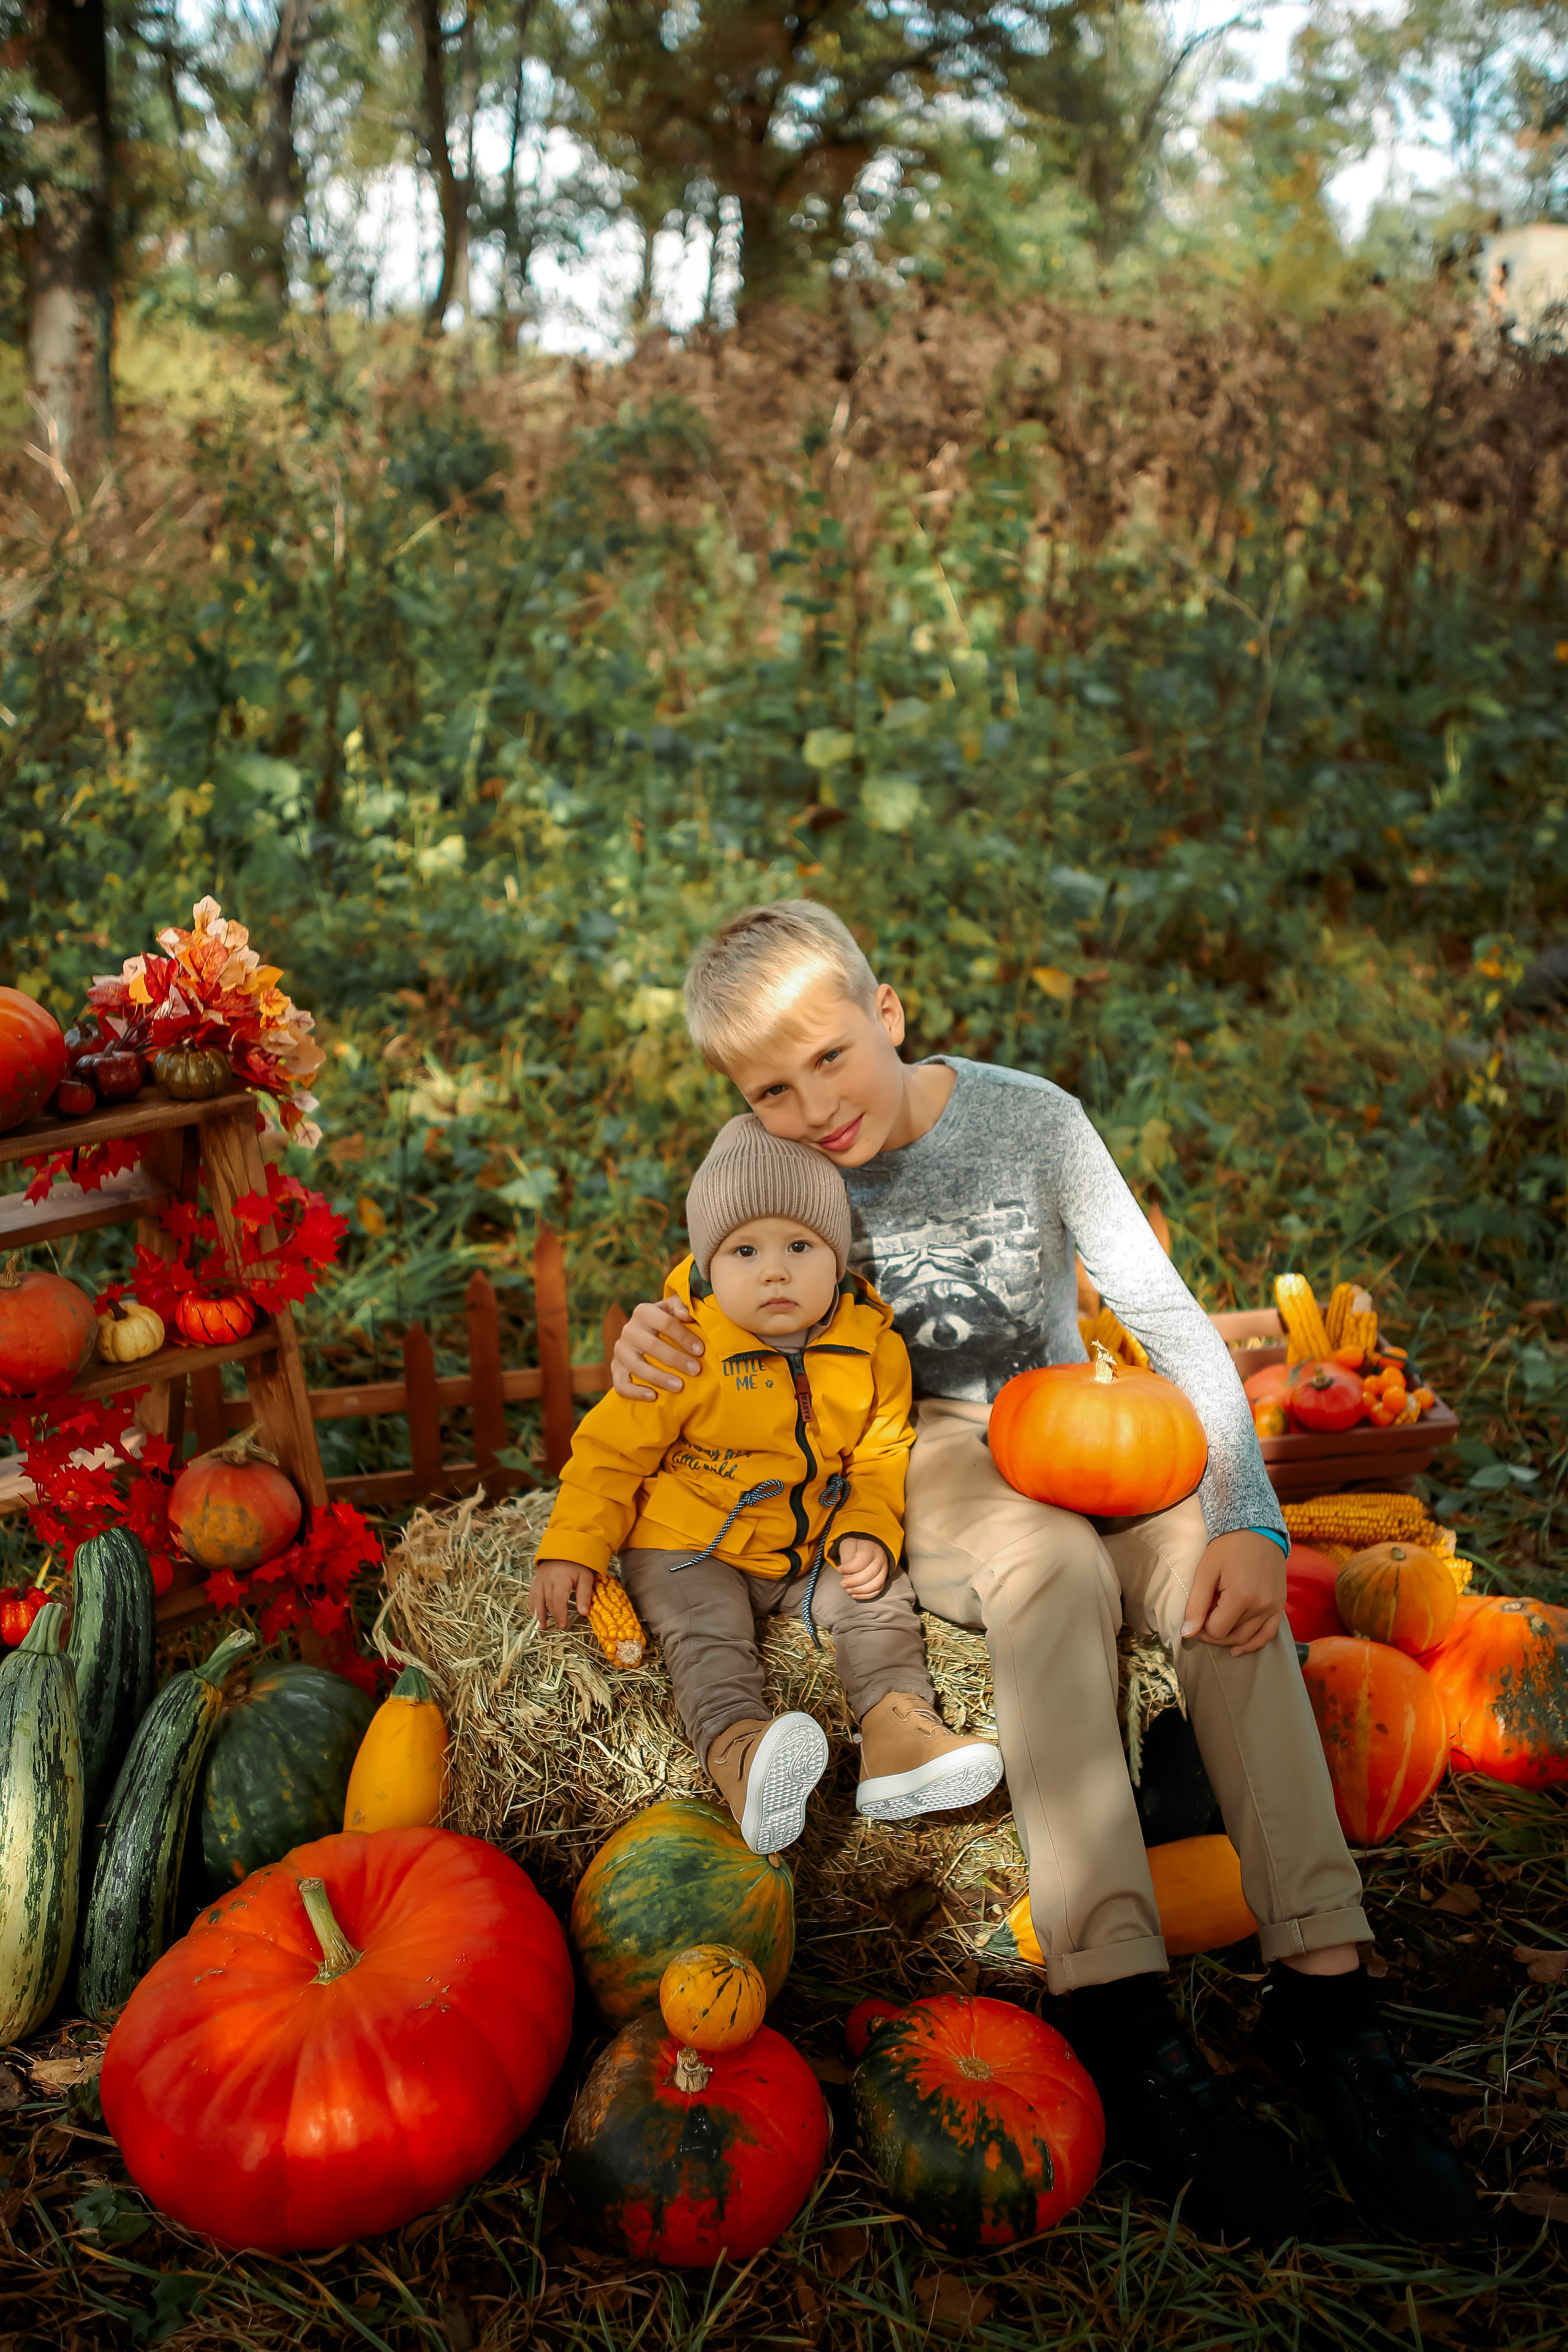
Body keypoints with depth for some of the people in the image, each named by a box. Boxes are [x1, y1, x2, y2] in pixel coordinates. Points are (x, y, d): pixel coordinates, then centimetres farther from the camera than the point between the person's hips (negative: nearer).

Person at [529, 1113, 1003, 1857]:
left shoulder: (871, 1348, -6)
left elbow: (880, 1456, 7)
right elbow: (611, 1449, -9)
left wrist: (869, 1534, -10)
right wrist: (570, 1549, -16)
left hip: (812, 1548, 4)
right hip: (690, 1549, -4)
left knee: (880, 1603, -11)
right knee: (706, 1633, -26)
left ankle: (896, 1727, -19)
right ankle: (737, 1750, -45)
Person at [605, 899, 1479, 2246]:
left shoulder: (1032, 1120, -11)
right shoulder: (773, 1168, -8)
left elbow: (1173, 1325, -11)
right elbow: (730, 1320, 5)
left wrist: (1247, 1520, -25)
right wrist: (648, 1340, -22)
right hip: (911, 1465, -1)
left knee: (1223, 1570, -30)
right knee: (1056, 1567, -35)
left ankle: (1324, 1987, -27)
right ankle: (1120, 2017, -39)